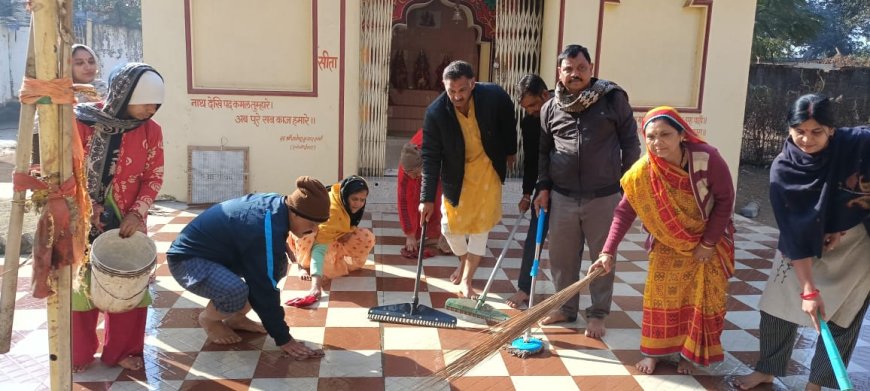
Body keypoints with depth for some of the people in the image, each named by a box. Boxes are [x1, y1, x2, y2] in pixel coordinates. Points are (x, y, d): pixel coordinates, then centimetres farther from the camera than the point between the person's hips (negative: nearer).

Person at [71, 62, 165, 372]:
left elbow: (154, 176, -2)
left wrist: (137, 212, -14)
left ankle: (123, 351, 24)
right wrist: (88, 206, -14)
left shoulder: (151, 130, -6)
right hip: (84, 217, -1)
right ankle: (78, 354, 26)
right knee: (80, 284, 8)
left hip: (128, 219, 2)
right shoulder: (83, 120, -12)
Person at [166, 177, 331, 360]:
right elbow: (264, 290, -28)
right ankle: (209, 318, 0)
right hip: (187, 259, -9)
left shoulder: (276, 204, -8)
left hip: (214, 250, 9)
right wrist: (283, 339, -21)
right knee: (235, 291, -35)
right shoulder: (265, 229, -33)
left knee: (278, 266, -3)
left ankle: (235, 317, 11)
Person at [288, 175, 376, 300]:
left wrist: (350, 231, -20)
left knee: (367, 238, -15)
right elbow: (320, 247, -48)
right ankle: (304, 264, -12)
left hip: (332, 236, 6)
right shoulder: (331, 211, -40)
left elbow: (348, 224, 5)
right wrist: (316, 284, -58)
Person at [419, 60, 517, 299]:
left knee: (480, 227, 1)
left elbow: (508, 122, 0)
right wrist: (427, 197, -24)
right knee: (450, 227, 3)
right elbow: (431, 157, -20)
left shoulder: (494, 96, -22)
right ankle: (464, 260, 35)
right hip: (456, 174, 0)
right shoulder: (435, 112, -23)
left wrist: (510, 151, 13)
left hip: (488, 169, 0)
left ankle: (466, 281, 14)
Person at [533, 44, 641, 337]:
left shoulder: (613, 99, -3)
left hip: (604, 197, -3)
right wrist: (543, 187, 8)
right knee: (561, 257, 11)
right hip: (562, 197, 3)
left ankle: (598, 314, 22)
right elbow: (543, 152, 14)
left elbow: (630, 143, 1)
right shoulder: (550, 109, 5)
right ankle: (566, 308, 29)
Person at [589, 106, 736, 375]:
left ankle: (688, 353, 24)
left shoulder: (707, 158, -30)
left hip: (709, 239, -1)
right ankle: (654, 351, 20)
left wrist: (709, 243, -16)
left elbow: (725, 200, -18)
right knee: (660, 295, 4)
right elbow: (625, 212, -18)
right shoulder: (643, 172, -24)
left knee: (702, 299, 6)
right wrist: (609, 251, -25)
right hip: (668, 242, 1)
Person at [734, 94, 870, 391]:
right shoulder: (783, 170, -20)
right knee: (777, 305, 6)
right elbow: (793, 233, -20)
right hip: (804, 248, 1)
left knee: (842, 319, 4)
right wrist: (808, 288, -22)